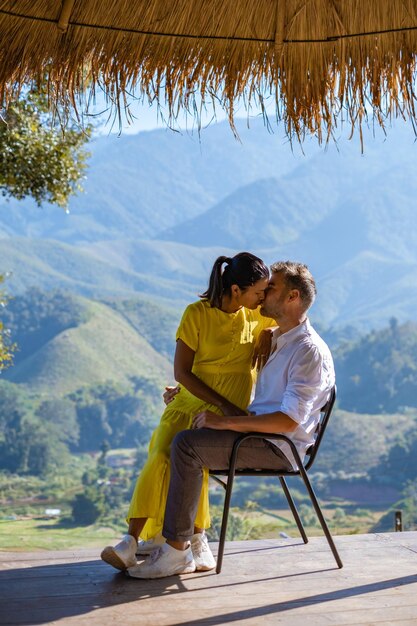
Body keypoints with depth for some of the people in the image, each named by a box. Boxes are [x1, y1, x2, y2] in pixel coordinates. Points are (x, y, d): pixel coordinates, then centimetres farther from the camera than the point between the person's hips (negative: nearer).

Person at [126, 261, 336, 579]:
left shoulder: (310, 351, -16)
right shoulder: (274, 339, 16)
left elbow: (288, 421, -25)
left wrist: (223, 422, -23)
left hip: (278, 447, -10)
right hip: (259, 432, 10)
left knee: (187, 444, -25)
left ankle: (178, 552, -20)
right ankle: (161, 534, 6)